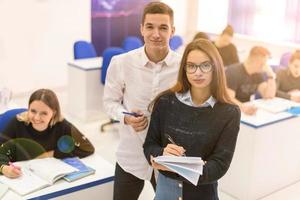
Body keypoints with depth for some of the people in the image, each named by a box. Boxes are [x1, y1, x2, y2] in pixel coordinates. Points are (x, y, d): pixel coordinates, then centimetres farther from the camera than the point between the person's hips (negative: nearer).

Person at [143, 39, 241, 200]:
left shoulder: (229, 113, -12)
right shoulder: (165, 102, -8)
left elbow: (220, 165, -15)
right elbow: (149, 146, -3)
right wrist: (162, 154, -25)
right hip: (165, 186, 1)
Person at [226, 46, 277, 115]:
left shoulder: (257, 73, 8)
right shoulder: (233, 72, -16)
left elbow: (269, 95, 6)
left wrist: (271, 76, -7)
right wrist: (242, 107, -42)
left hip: (247, 111, 8)